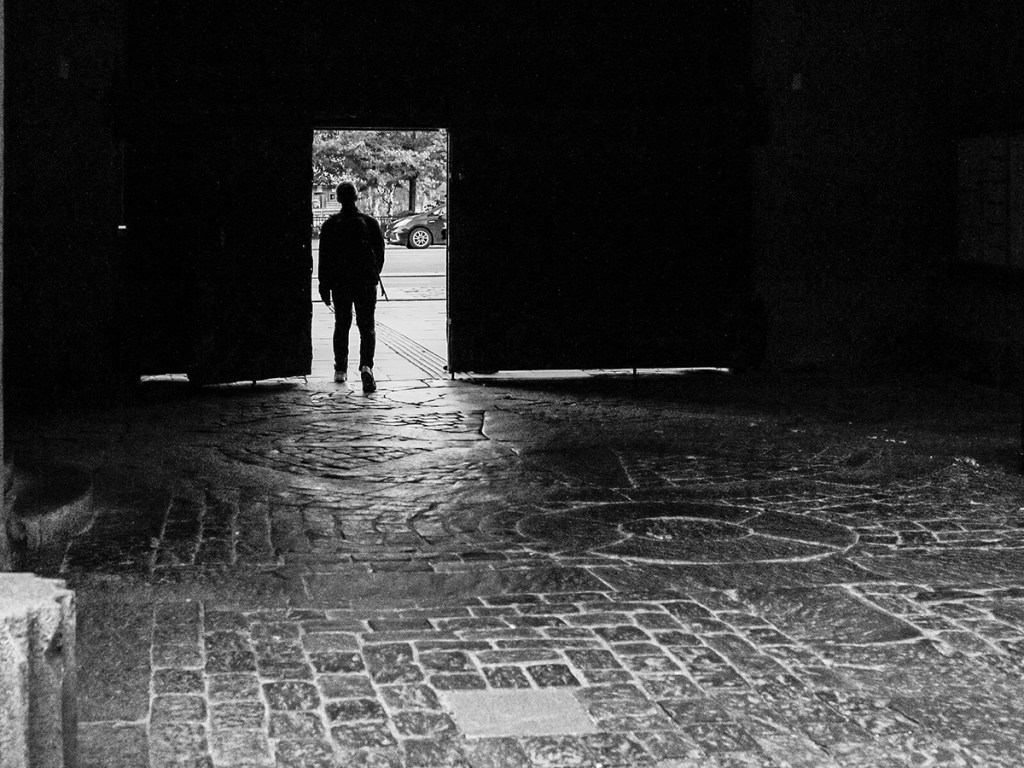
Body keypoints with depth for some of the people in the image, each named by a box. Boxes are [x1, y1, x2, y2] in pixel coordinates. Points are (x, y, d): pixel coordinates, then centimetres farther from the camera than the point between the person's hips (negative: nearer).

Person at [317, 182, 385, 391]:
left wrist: (324, 288, 1)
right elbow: (379, 254, 4)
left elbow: (324, 258, -3)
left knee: (341, 326, 14)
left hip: (340, 283, 0)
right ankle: (366, 365, -20)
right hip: (366, 283, 0)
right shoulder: (370, 223, -2)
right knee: (367, 326, 1)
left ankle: (341, 370, 17)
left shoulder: (330, 225, -3)